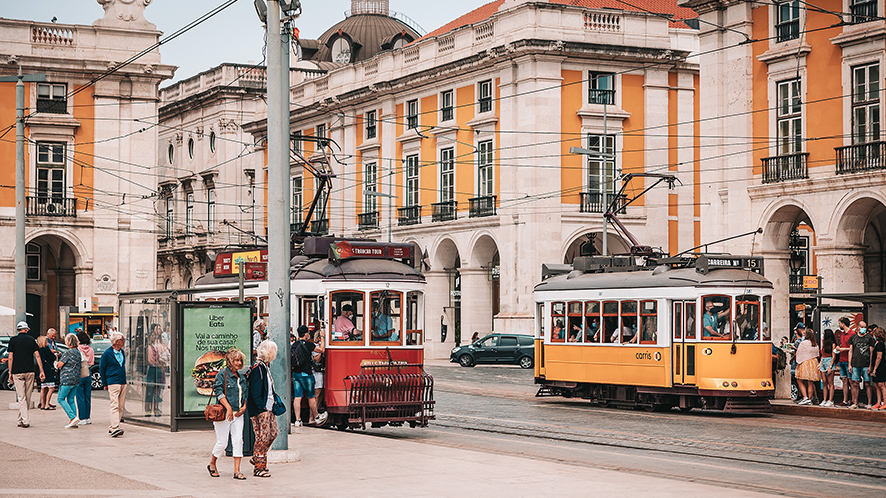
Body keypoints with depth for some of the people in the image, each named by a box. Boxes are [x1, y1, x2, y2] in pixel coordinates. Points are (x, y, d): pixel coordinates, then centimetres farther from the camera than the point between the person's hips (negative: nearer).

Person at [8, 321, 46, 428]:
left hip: (17, 372, -2)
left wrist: (10, 373, 5)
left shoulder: (13, 340, 1)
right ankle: (21, 419, 21)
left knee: (21, 397, -2)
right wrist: (42, 371, 0)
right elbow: (37, 356, -1)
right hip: (29, 371, 2)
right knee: (27, 397, 12)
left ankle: (25, 420, -12)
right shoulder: (31, 340, 4)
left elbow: (10, 358, -2)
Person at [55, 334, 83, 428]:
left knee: (61, 399, 1)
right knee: (71, 400, 12)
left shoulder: (68, 352, -15)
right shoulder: (78, 352, 11)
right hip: (76, 379, 8)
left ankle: (73, 417, -12)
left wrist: (57, 364, 11)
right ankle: (74, 422, 8)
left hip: (67, 379, -8)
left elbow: (59, 365, -13)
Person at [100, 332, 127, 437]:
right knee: (115, 406, -15)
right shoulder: (107, 353, -7)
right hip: (113, 384, -7)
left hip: (123, 383, 7)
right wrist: (105, 384, -3)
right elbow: (101, 368, -2)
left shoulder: (122, 352, 14)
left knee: (120, 407, 5)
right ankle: (115, 428, -22)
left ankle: (112, 427, 12)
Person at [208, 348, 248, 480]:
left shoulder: (242, 378, 15)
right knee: (222, 442, -1)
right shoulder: (222, 375, -6)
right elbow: (219, 392, -14)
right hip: (224, 414, -6)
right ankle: (212, 464, 24)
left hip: (238, 414, 6)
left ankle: (237, 471, 0)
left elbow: (245, 394, 21)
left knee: (238, 441, -2)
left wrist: (244, 406, 2)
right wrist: (228, 407, -21)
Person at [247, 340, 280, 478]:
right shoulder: (258, 368, -17)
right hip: (259, 410, -10)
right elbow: (255, 392, -21)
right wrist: (262, 409, -21)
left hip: (267, 408, 10)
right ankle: (259, 467, 1)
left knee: (273, 433, 13)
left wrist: (272, 405, 18)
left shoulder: (264, 367, 14)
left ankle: (257, 458, 25)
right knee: (263, 437, -6)